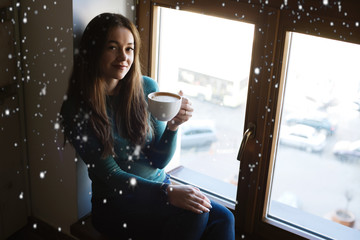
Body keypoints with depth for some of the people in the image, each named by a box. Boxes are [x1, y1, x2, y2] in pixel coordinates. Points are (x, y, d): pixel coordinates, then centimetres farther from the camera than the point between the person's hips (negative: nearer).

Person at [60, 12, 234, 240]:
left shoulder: (147, 88, 0)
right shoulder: (76, 108, -11)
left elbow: (159, 161, 1)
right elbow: (110, 175, -13)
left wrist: (173, 125, -19)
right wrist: (168, 192, -25)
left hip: (159, 185, 4)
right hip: (116, 202, -4)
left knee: (223, 218, -22)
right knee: (194, 215, -29)